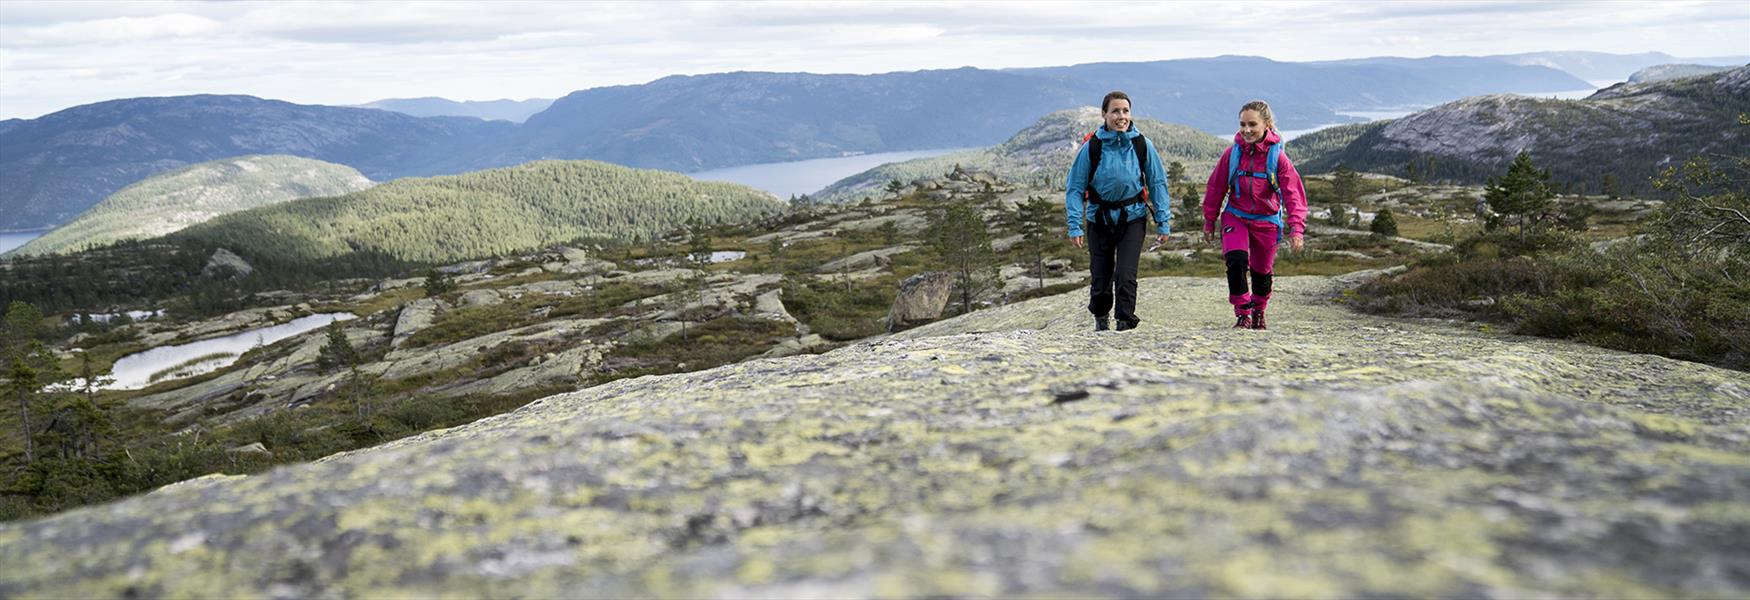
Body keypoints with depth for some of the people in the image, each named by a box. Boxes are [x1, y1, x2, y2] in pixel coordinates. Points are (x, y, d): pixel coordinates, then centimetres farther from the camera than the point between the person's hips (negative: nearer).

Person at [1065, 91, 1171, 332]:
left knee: (1125, 274, -13)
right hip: (1099, 219, 0)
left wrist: (1163, 222, -1)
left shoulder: (1142, 145, -7)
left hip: (1133, 217, 0)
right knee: (1101, 276, 8)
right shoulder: (1092, 147, -10)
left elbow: (1157, 183, 1)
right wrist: (1075, 225, -13)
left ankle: (1126, 320, 6)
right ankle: (1100, 316, 37)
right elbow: (1075, 187, -6)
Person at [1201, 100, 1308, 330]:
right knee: (1236, 260, -23)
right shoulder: (1232, 153, -7)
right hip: (1235, 217, 0)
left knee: (1262, 270, 13)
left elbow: (1293, 194, -13)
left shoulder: (1277, 156, -12)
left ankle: (1258, 313, 40)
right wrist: (1209, 222, 7)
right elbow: (1215, 188, 3)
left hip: (1267, 220, 0)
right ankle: (1242, 314, -8)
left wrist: (1296, 228, -22)